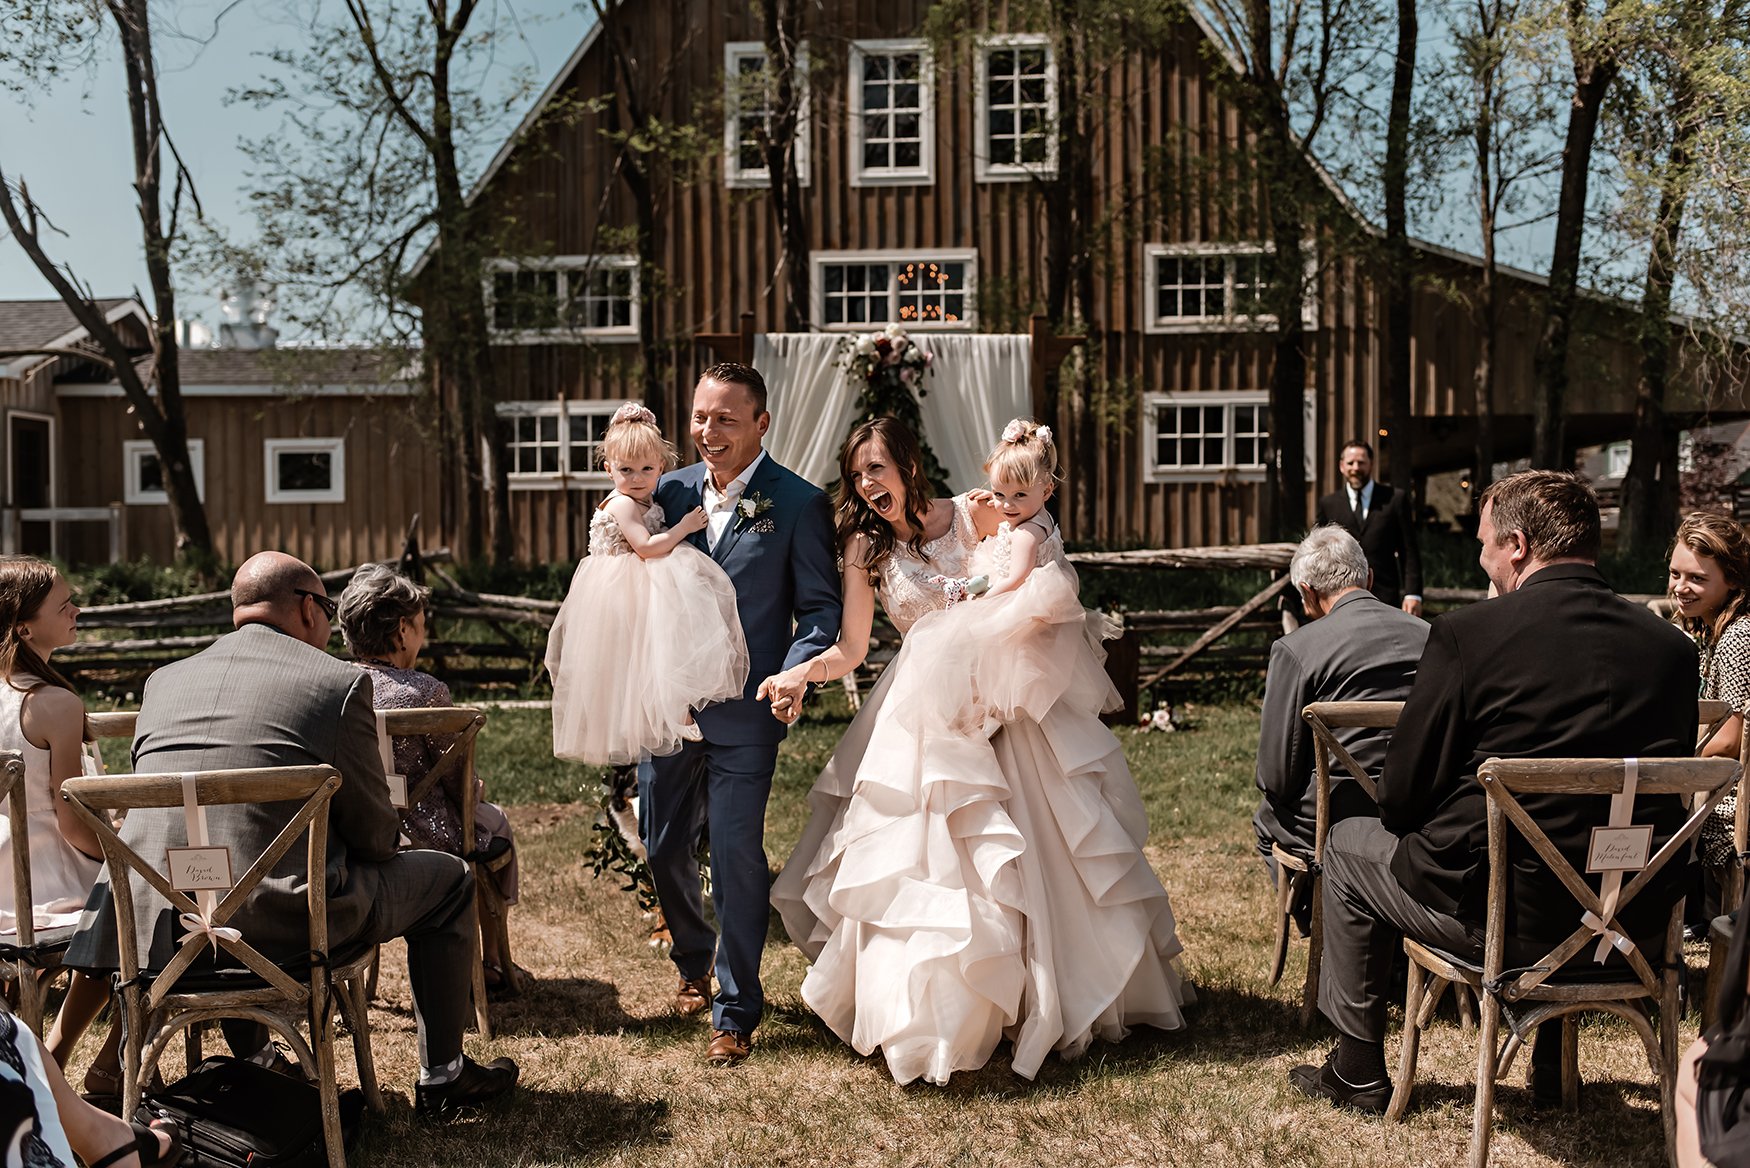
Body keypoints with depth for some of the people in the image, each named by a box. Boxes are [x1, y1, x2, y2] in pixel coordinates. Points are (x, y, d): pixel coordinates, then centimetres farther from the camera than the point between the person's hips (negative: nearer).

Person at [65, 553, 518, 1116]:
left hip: (158, 927, 6)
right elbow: (376, 837, -2)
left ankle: (252, 1061, 49)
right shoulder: (340, 682, -5)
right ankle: (441, 1077, 26)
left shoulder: (163, 680, 11)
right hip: (281, 923, -6)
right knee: (449, 879, 16)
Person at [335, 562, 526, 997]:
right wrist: (475, 791, 11)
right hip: (427, 844, -5)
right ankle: (493, 962, 39)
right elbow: (461, 786, -13)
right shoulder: (425, 691, -20)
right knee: (494, 820, 28)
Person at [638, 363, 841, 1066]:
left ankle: (736, 1010, 15)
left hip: (744, 715, -4)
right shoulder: (669, 492, 5)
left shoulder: (798, 504, -6)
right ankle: (694, 963, 42)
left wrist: (795, 674, -20)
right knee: (663, 847, 14)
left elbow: (821, 606, -5)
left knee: (736, 854, -2)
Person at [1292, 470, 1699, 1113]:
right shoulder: (1671, 644, 1)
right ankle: (1551, 1065, 46)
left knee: (1348, 845, 21)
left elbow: (1402, 799, -9)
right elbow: (1666, 789, 12)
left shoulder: (1466, 632, -13)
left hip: (1501, 916, -5)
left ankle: (1358, 1071, 30)